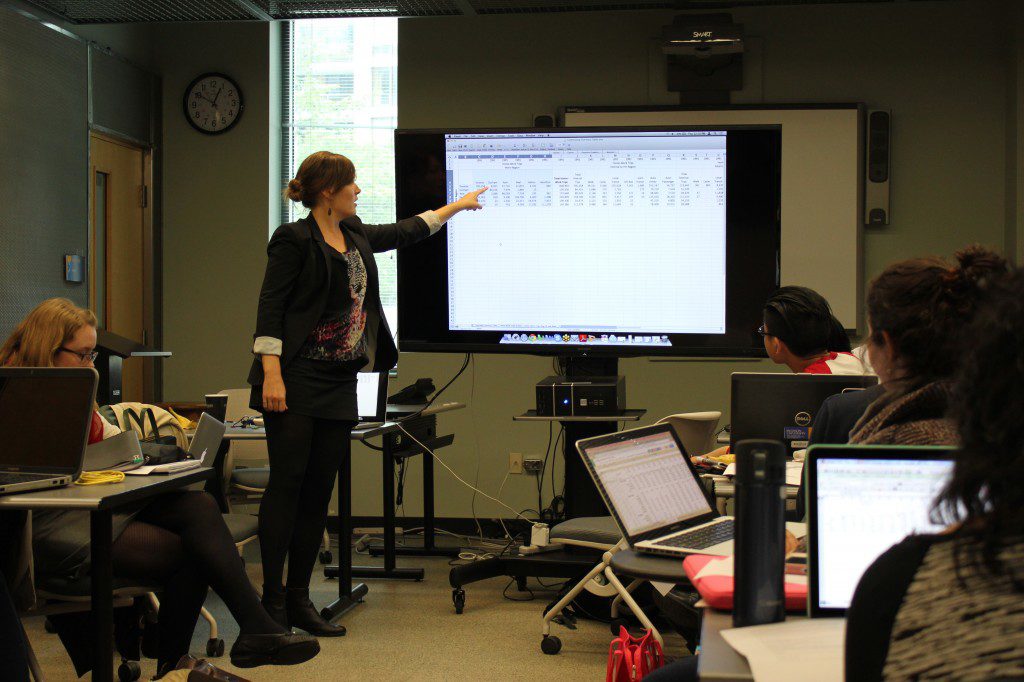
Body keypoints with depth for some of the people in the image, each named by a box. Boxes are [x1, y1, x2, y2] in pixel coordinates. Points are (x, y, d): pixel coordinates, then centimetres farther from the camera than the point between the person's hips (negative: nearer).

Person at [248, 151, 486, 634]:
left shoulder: (354, 235, 15)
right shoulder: (295, 240, -8)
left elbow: (403, 233, 32)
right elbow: (270, 306, -11)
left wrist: (457, 206, 39)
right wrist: (271, 374, -19)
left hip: (339, 383, 8)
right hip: (296, 380, -8)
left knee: (320, 490, 6)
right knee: (287, 484, -7)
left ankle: (299, 599, 12)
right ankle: (272, 601, -1)